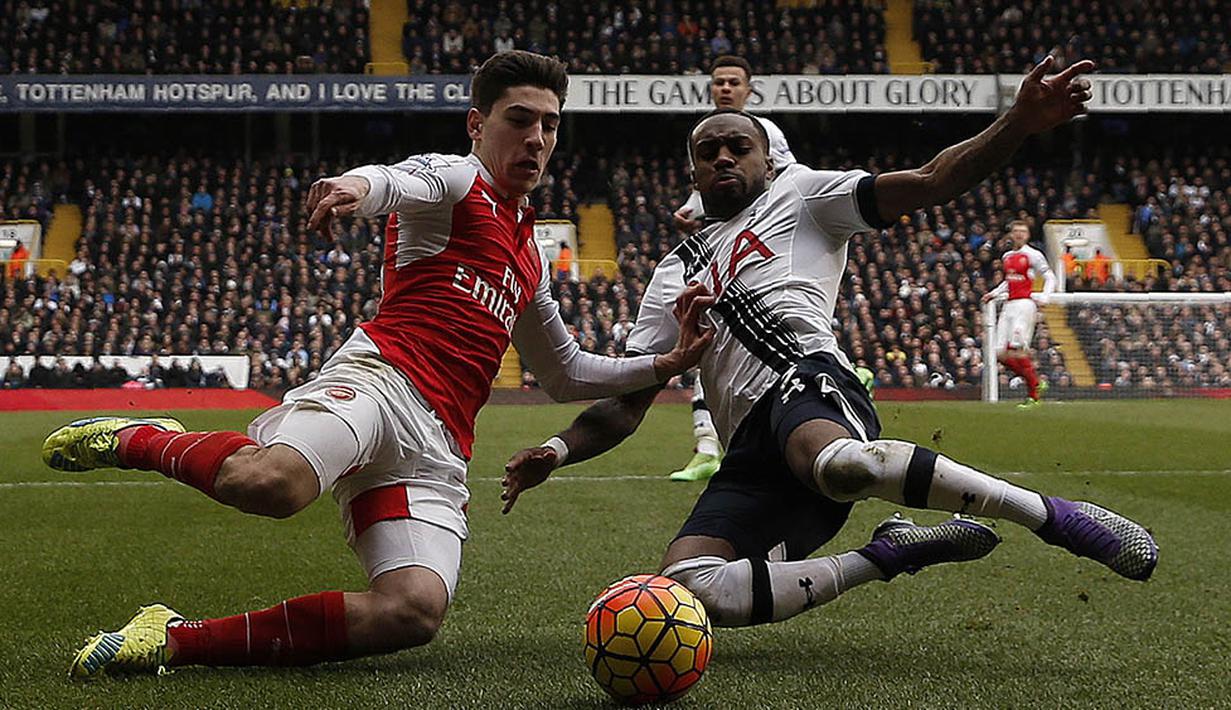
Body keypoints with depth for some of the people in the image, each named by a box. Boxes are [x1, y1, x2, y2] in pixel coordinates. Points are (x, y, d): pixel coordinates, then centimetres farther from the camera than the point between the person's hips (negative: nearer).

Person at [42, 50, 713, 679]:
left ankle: (176, 639, -18)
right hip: (378, 375, -6)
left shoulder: (529, 255, 34)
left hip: (437, 451, 7)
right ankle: (137, 439, -5)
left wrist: (664, 365, 31)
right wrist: (356, 185, -40)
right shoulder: (453, 178, 11)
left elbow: (565, 374, 44)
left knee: (416, 610, -23)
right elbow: (395, 181, -15)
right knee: (269, 483, -40)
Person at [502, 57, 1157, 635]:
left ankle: (1061, 518, -30)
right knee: (689, 592, -22)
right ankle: (891, 553, -8)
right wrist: (558, 450, 6)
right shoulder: (673, 275, 30)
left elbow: (927, 183, 6)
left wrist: (1019, 123, -10)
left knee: (838, 463, -43)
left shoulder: (799, 196, 19)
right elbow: (625, 404, 25)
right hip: (750, 456, 5)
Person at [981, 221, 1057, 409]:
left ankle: (1034, 395, -4)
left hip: (1025, 304, -7)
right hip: (1009, 305, 7)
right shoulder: (1006, 256, 18)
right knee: (1001, 354, -1)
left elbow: (1050, 278, -1)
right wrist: (993, 293, 22)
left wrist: (1044, 296, -17)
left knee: (1017, 351, -16)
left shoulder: (1033, 255, -2)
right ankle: (1036, 382, 13)